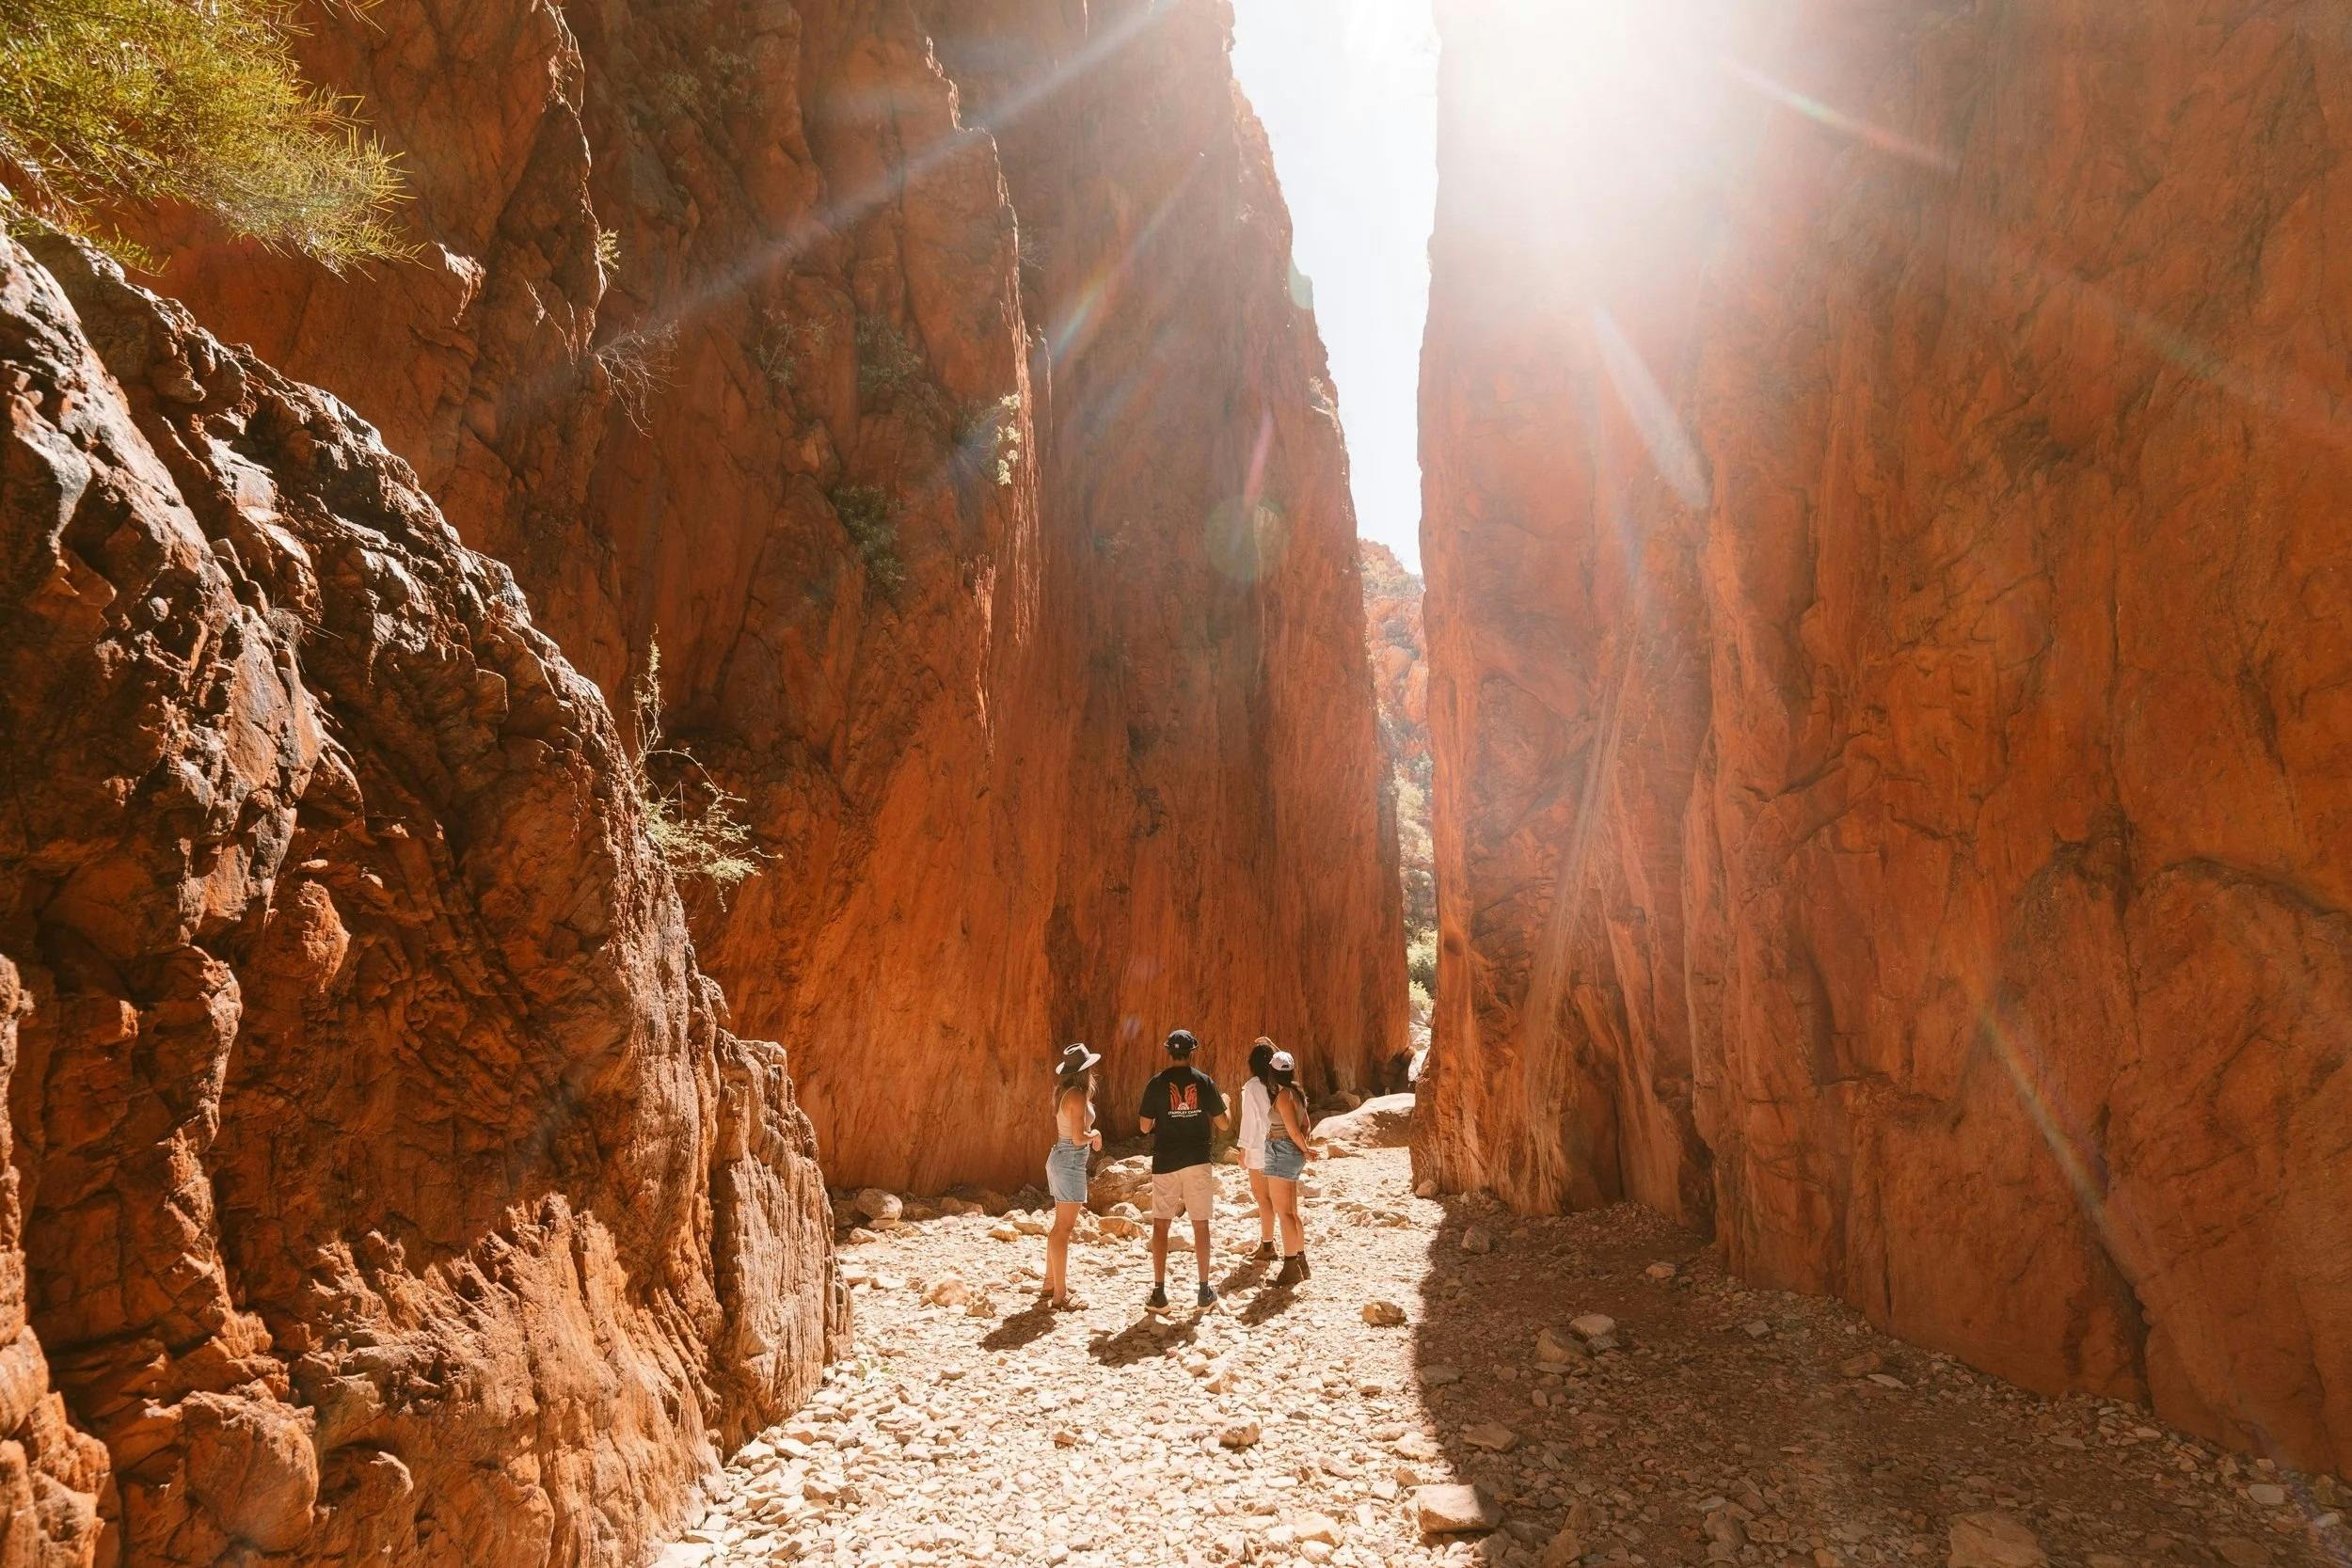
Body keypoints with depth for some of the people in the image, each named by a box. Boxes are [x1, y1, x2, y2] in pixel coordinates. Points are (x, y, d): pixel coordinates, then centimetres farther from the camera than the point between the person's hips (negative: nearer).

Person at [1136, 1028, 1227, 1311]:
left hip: (1165, 1162, -1)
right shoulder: (1204, 1081, -2)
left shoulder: (1157, 1084, -4)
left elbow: (1145, 1126, -2)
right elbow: (1222, 1122, 2)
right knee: (1200, 1224, 9)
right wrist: (1224, 1103, 24)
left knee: (1160, 1225, 6)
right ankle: (1205, 1291, 14)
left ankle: (1159, 1293, 5)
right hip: (1197, 1160, 1)